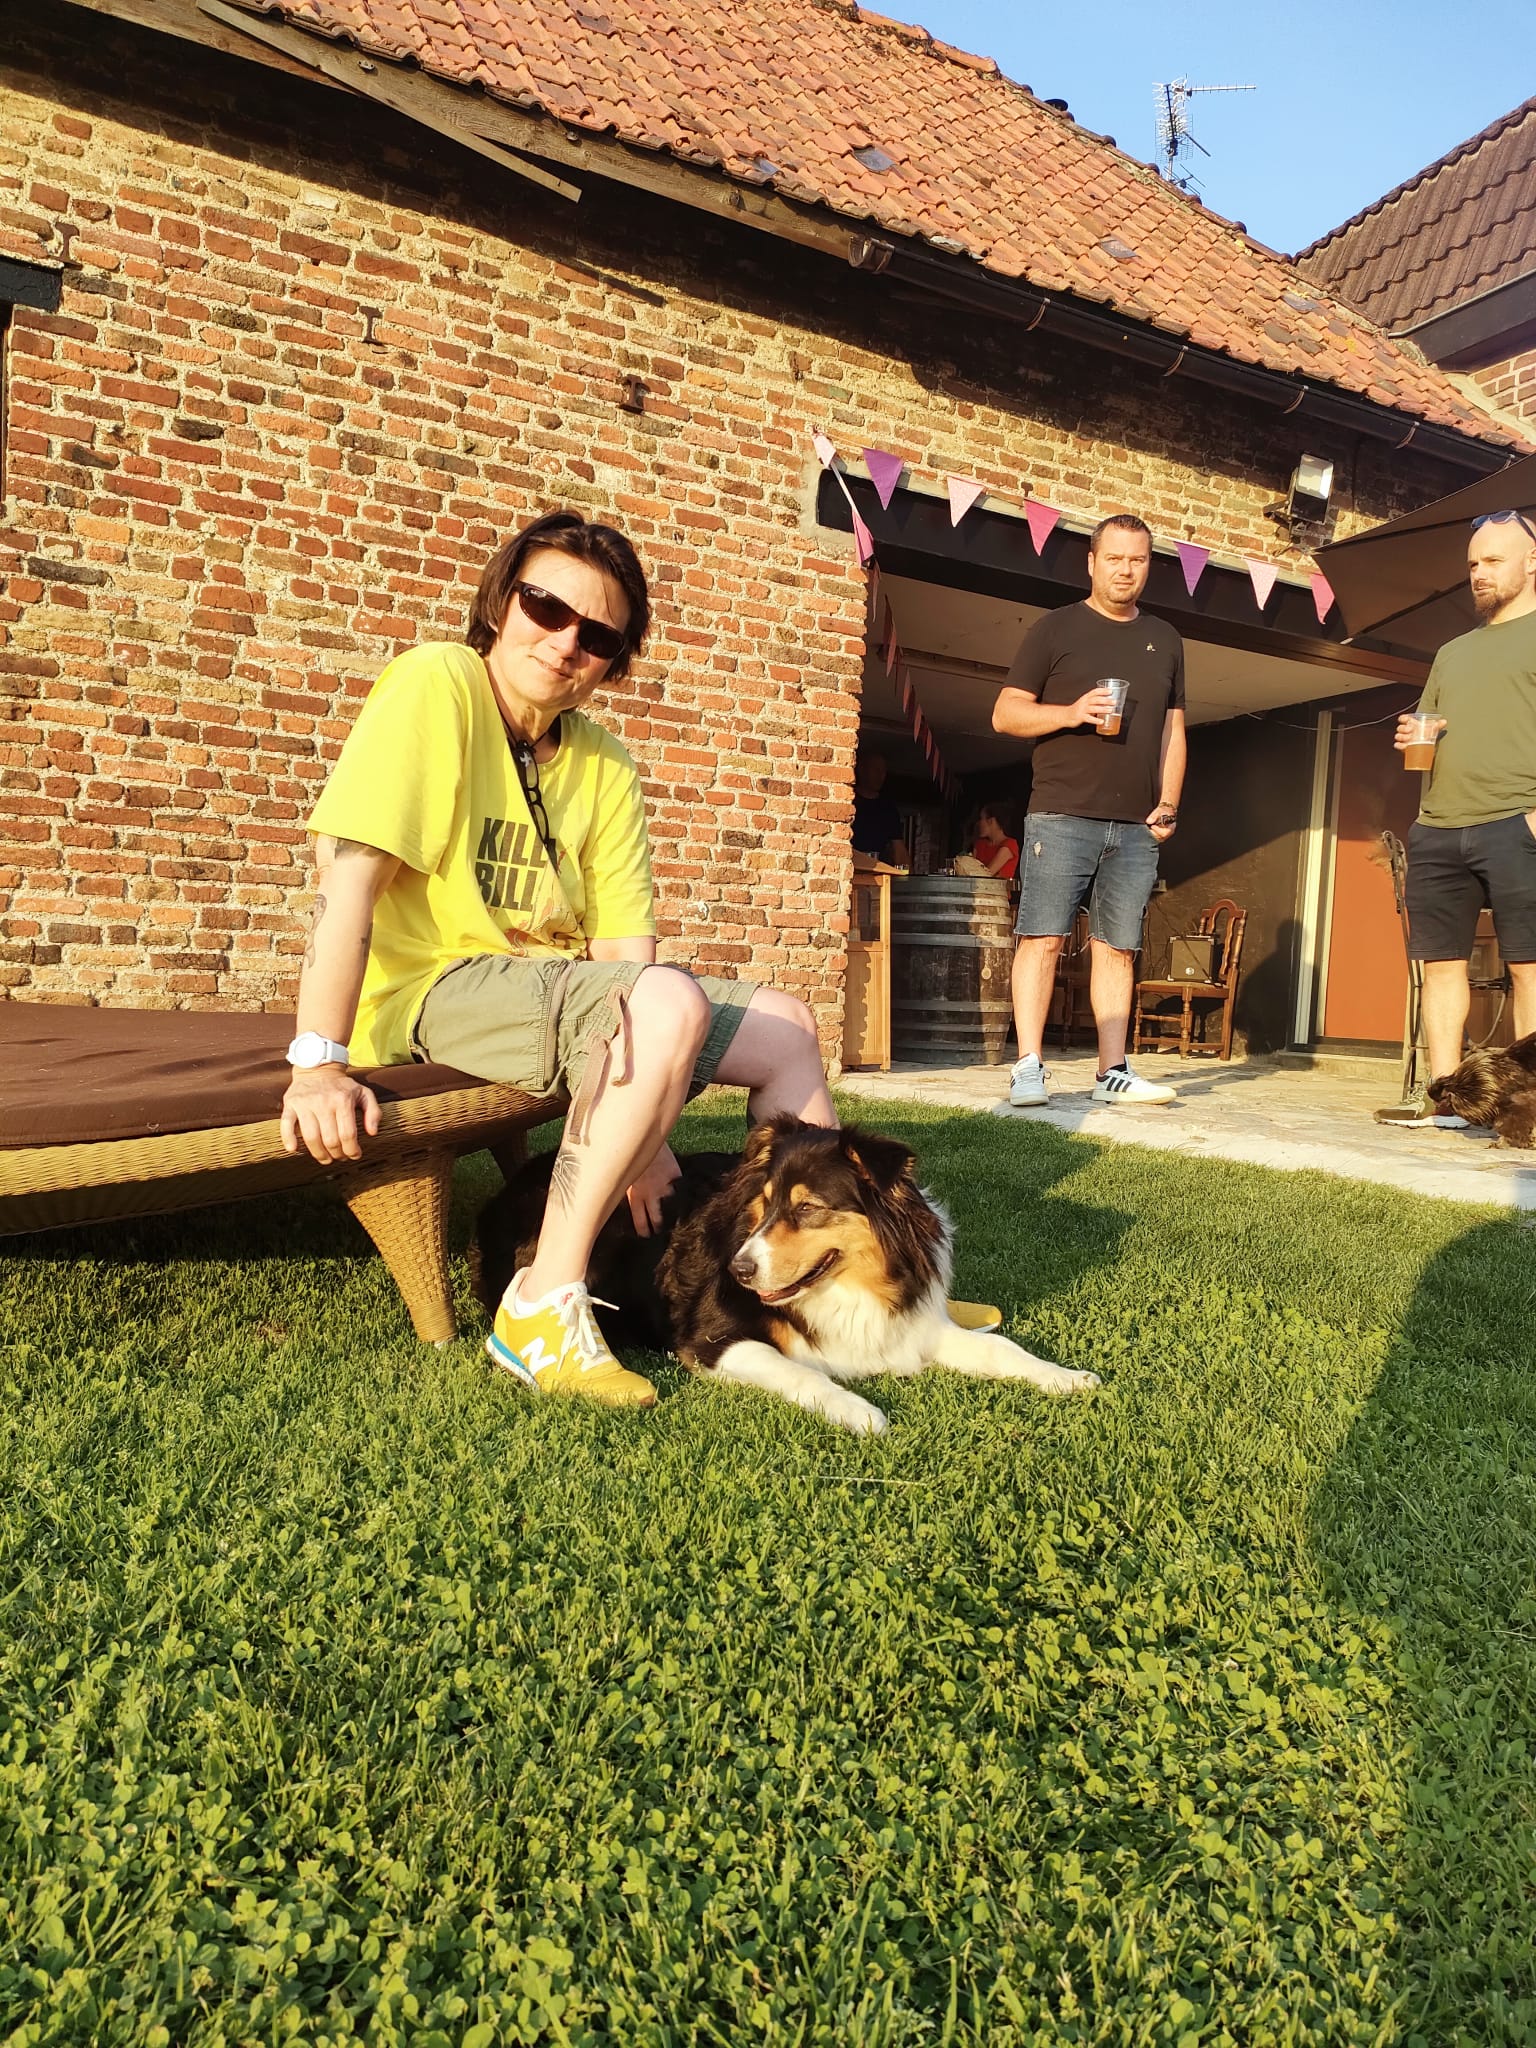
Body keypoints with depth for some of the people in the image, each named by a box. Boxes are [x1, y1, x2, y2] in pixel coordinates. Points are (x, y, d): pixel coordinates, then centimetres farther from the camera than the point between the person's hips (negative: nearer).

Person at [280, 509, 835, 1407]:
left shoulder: (607, 765, 7)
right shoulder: (436, 686, -11)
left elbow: (624, 943, -2)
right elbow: (351, 873, -20)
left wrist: (642, 1114, -14)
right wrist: (319, 1064, -28)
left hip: (553, 988, 7)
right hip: (434, 986, -7)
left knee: (787, 1028, 2)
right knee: (673, 1003, -32)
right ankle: (544, 1308, -24)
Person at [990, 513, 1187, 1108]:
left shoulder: (1164, 640, 20)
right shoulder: (1055, 628, 7)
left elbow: (1173, 730, 19)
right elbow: (1006, 713, 2)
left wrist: (1168, 804, 5)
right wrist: (1071, 712, -14)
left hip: (1136, 827, 4)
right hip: (1062, 815, -4)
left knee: (1117, 948, 4)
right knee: (1043, 937, -9)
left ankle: (1113, 1073, 7)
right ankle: (1028, 1068, -7)